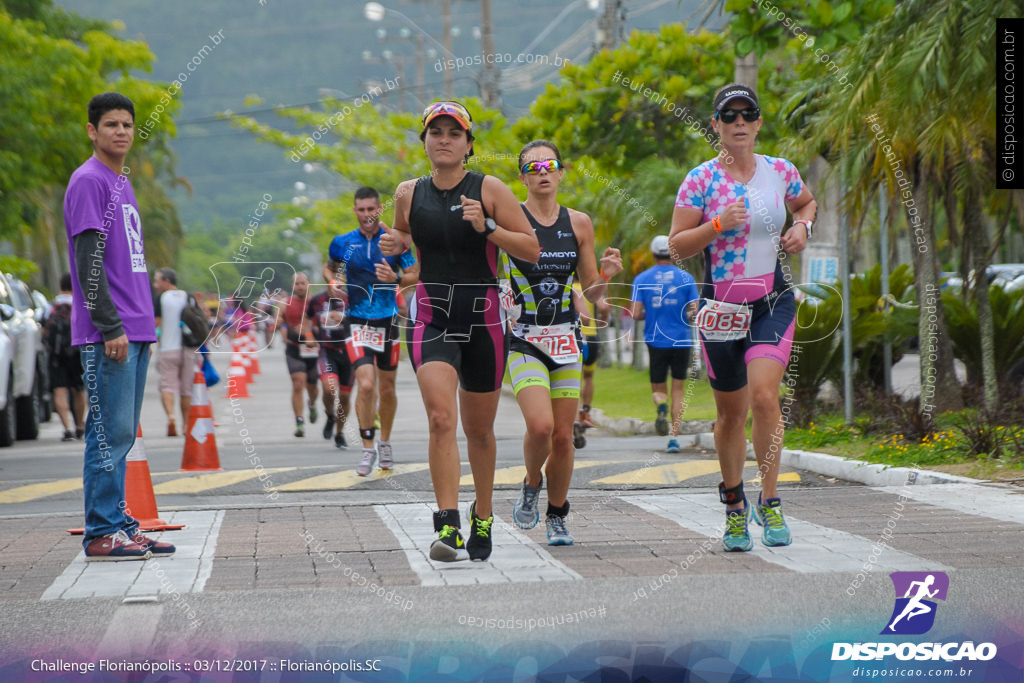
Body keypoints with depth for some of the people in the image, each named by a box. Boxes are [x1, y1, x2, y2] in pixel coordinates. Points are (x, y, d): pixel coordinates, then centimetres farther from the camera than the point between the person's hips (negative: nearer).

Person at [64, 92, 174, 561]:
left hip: (134, 330, 9)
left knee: (122, 434, 10)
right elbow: (89, 262, -15)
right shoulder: (88, 181, -8)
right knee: (110, 432, -8)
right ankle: (102, 534, -5)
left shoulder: (122, 183, 20)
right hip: (107, 334, -9)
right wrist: (111, 326, -18)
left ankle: (119, 525, 14)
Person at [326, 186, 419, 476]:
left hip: (388, 321, 1)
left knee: (387, 389, 10)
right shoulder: (342, 243, 3)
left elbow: (415, 276, 1)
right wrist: (333, 282, -1)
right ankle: (368, 449, -6)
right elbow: (329, 268, 21)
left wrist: (395, 279, -19)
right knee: (366, 385, -17)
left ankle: (385, 443, 32)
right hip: (357, 322, -1)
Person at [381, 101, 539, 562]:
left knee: (478, 428, 11)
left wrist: (486, 227, -18)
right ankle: (447, 528, -22)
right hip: (431, 316, 0)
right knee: (441, 418, -20)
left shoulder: (489, 189, -3)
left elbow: (532, 250, -4)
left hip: (483, 316, 0)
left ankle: (482, 518, 32)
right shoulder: (408, 194, 5)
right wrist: (393, 244, 3)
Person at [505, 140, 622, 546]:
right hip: (523, 339, -3)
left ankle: (557, 516, 23)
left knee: (563, 436, 3)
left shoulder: (579, 224, 7)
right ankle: (532, 485, 10)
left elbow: (593, 294, 11)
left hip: (566, 340, 3)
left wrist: (607, 274, -8)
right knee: (540, 425, -21)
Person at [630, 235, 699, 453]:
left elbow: (636, 314, -5)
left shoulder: (641, 279, 1)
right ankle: (673, 437, -3)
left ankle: (662, 406, -23)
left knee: (658, 389, 13)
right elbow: (695, 312, -3)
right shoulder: (686, 278, 1)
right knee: (678, 390, 9)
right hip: (682, 341, 0)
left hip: (655, 341, 0)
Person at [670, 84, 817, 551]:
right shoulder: (701, 179, -4)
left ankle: (769, 502, -4)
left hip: (774, 303, 0)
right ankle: (734, 505, 28)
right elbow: (676, 246, -5)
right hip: (721, 306, 0)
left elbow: (807, 202, 25)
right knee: (731, 409, 8)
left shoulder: (780, 172, 3)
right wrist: (718, 224, -19)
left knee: (764, 396, -18)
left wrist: (802, 227, 4)